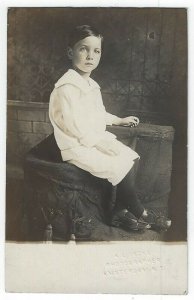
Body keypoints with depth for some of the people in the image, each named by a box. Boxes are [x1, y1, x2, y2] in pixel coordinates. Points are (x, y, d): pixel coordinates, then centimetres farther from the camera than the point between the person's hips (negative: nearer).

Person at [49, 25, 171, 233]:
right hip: (76, 147, -9)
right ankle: (140, 213, 3)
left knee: (131, 158, -4)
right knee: (119, 167, -18)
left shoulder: (91, 85, 11)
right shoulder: (67, 87, -20)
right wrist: (101, 143, -21)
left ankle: (120, 212, 3)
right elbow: (74, 125, -24)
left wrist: (120, 120, 19)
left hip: (95, 140, 10)